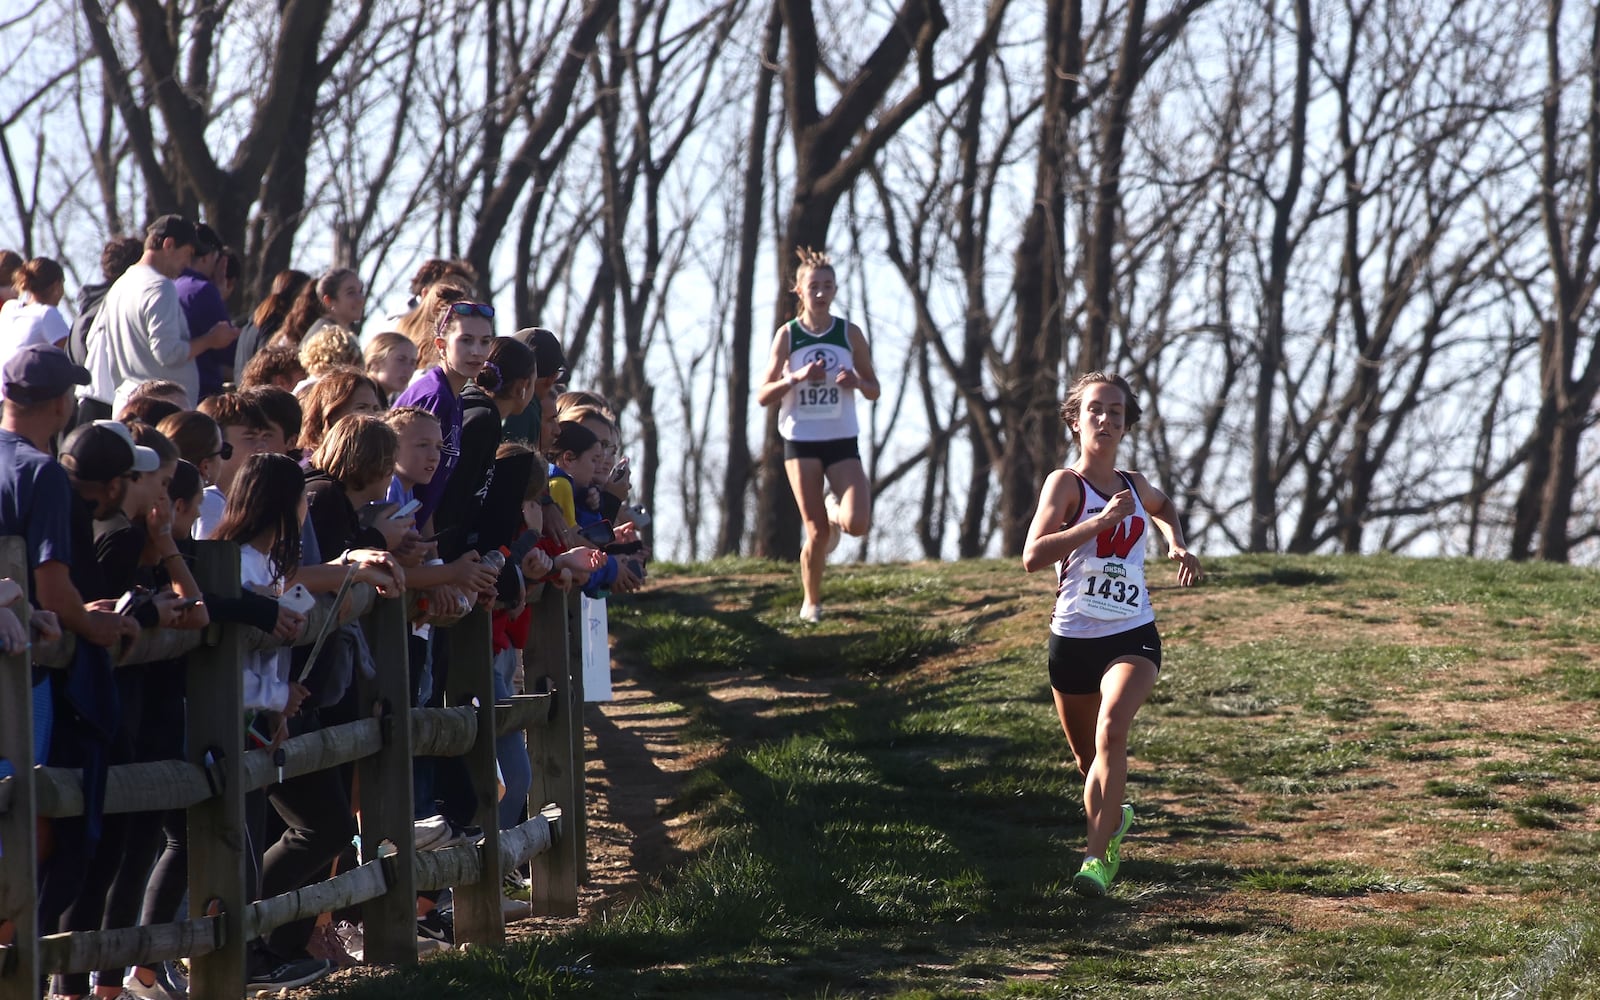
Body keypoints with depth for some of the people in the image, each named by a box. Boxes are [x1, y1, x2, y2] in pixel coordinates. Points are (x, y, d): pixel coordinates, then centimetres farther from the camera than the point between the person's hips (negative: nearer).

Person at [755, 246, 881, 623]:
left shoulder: (849, 333, 1)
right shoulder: (787, 335, 0)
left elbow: (874, 390, 9)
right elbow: (763, 395, 0)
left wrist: (856, 383, -14)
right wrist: (797, 377, -17)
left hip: (842, 441, 1)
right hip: (800, 441, -1)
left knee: (857, 524, -17)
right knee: (817, 532, -4)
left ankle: (835, 510, 21)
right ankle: (811, 603, 18)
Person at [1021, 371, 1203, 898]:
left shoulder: (1133, 486, 10)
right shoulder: (1066, 482, -6)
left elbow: (1164, 507, 37)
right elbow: (1033, 556, -22)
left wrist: (1176, 543, 17)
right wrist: (1102, 521, -27)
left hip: (1133, 637, 1)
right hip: (1074, 638, -1)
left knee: (1112, 730, -26)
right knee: (1090, 762, 13)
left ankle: (1098, 856, -30)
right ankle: (1114, 821, 46)